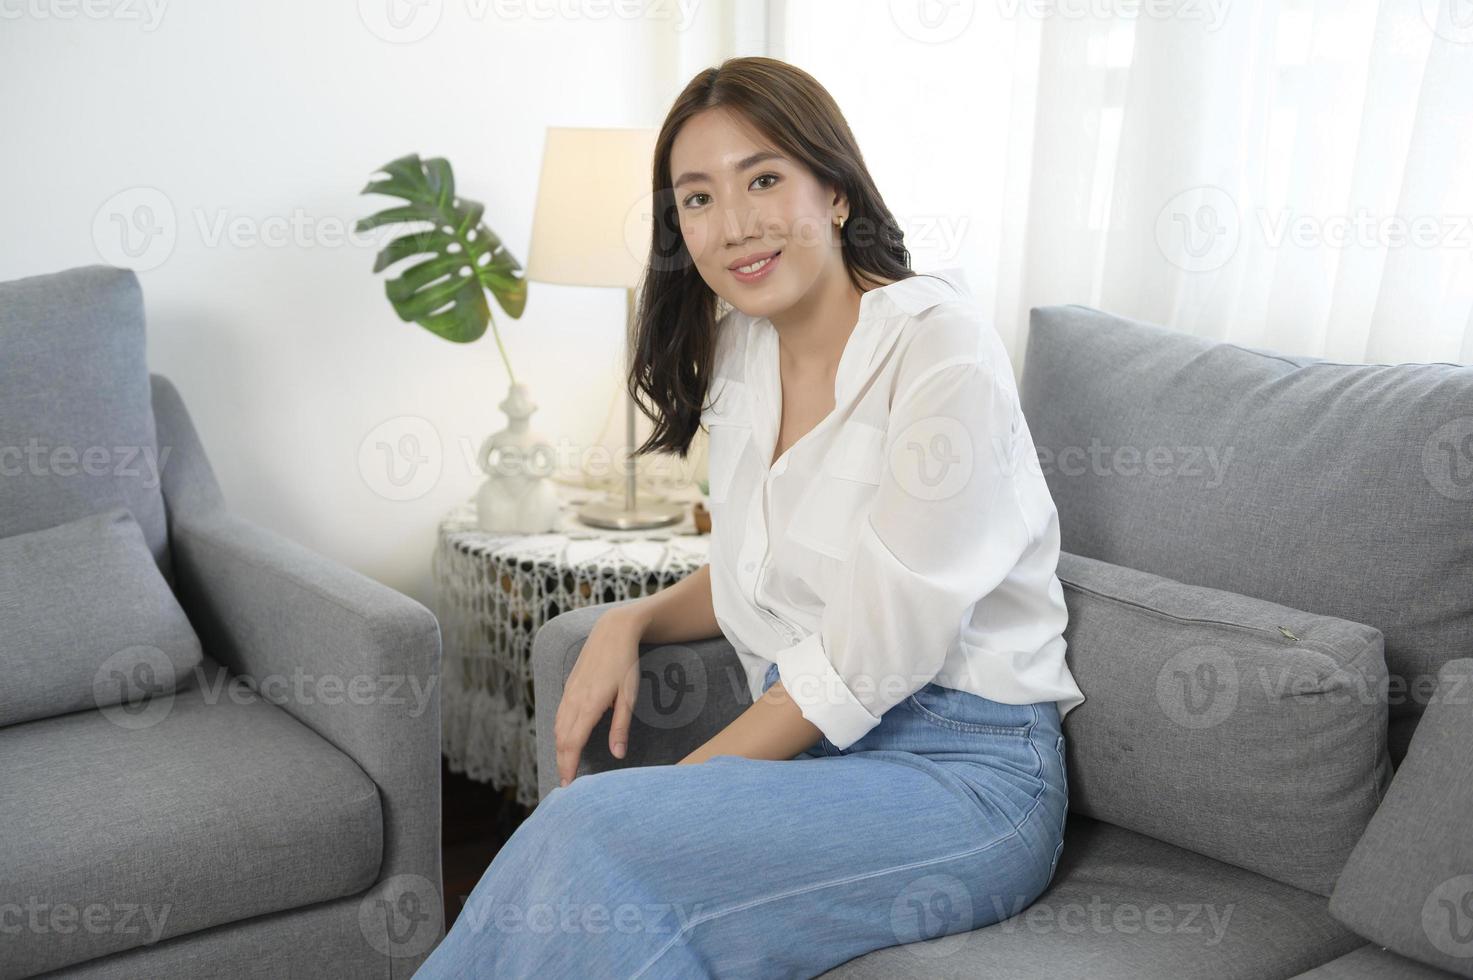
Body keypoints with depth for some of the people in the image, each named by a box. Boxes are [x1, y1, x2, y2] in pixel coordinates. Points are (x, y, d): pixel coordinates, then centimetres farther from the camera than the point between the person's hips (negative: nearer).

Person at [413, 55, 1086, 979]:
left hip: (969, 778, -6)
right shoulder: (739, 355, 9)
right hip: (813, 754, 6)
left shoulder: (943, 347, -15)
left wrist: (679, 784, -13)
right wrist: (632, 622, 1)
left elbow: (869, 660, -17)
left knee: (592, 833, -27)